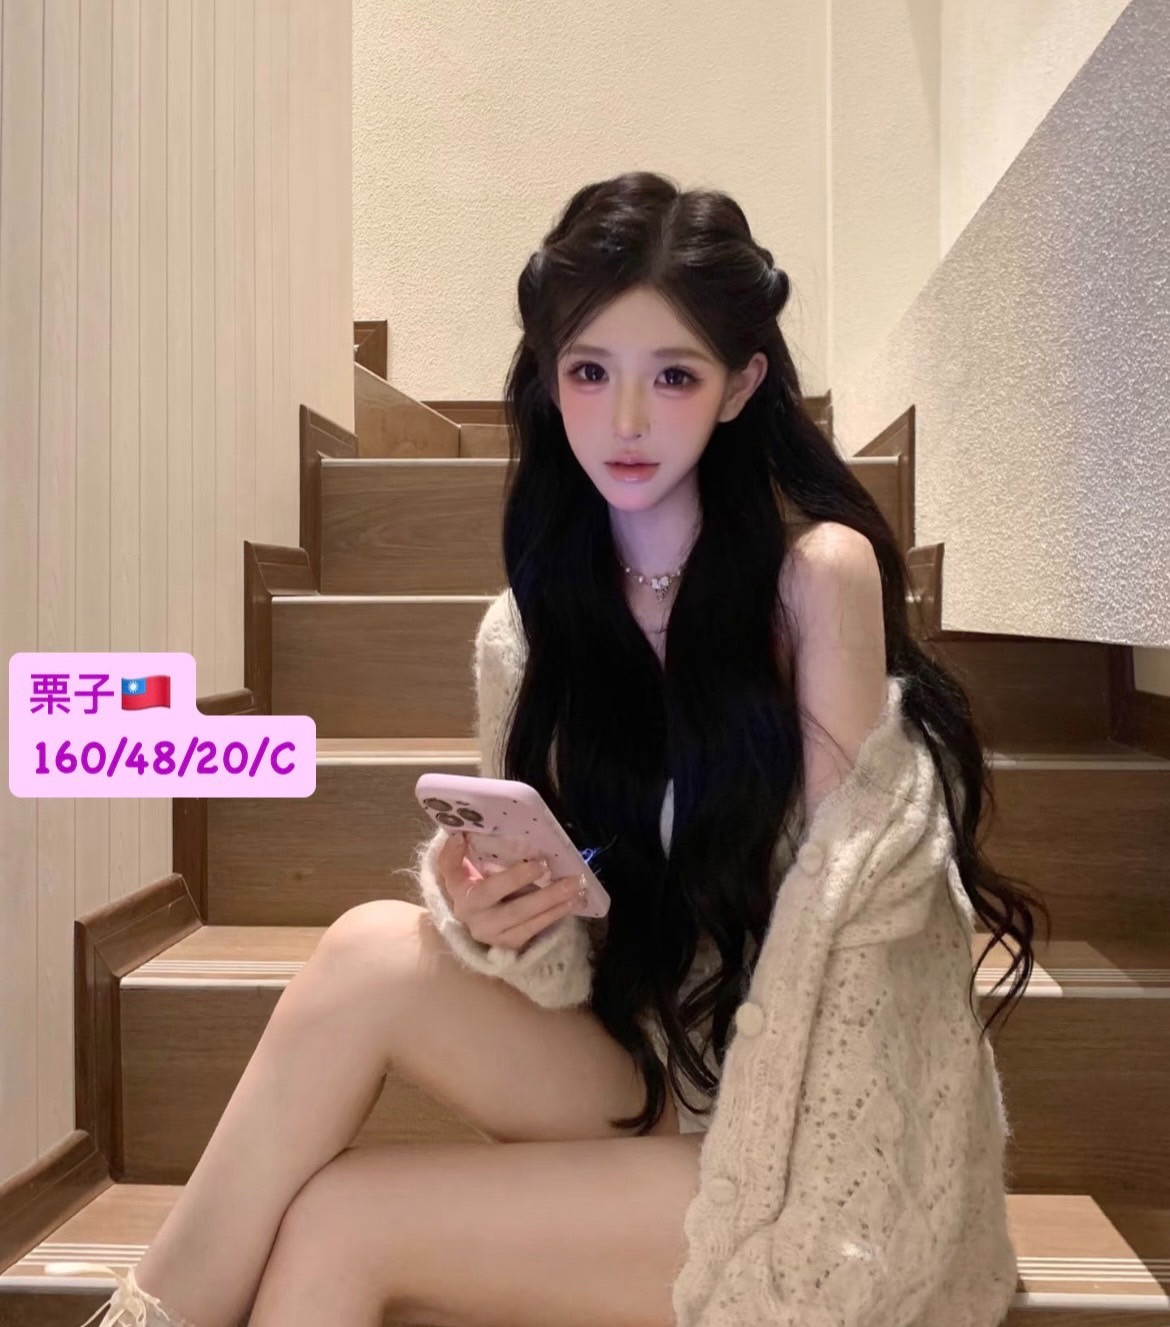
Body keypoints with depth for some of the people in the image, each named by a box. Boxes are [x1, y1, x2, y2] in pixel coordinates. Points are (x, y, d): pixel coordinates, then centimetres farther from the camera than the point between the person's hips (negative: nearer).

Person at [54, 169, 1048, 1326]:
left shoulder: (819, 574, -14)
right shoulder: (525, 631, 0)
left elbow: (839, 914, -13)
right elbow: (568, 971, 0)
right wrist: (495, 920, -17)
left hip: (813, 1157, -4)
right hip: (647, 1094, 4)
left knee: (338, 1223, -19)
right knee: (376, 950, -21)